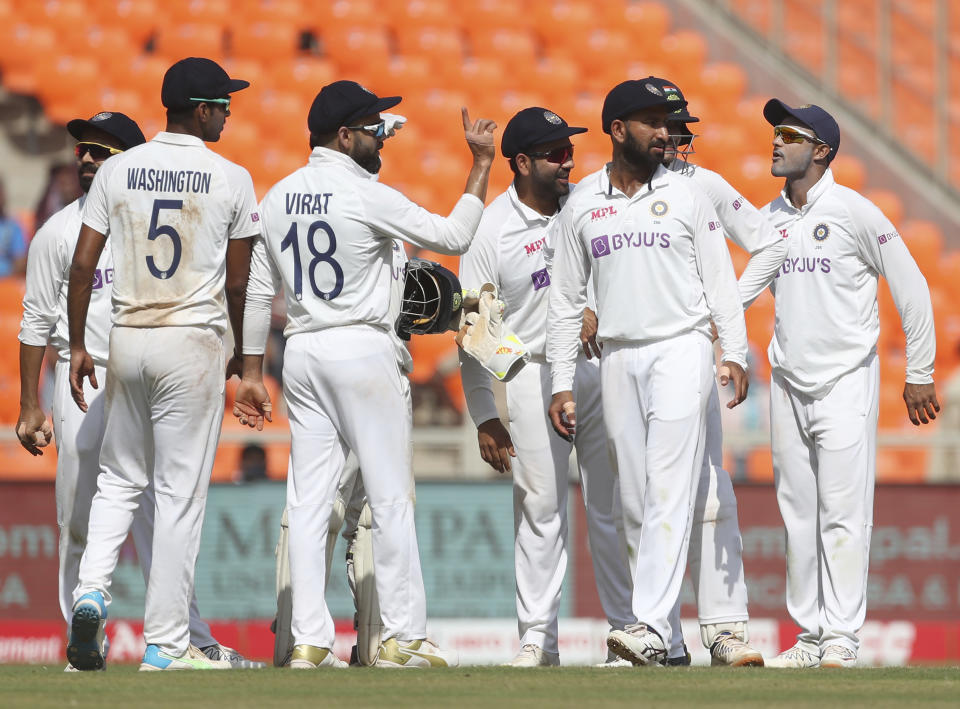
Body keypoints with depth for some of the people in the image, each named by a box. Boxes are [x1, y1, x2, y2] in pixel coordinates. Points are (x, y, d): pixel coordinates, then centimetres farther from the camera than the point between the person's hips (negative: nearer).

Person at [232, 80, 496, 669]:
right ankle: (404, 637, -1)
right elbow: (455, 237, -8)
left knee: (309, 499, 4)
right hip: (362, 350, -6)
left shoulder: (279, 197, 9)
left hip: (302, 354, 6)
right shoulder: (366, 196, -12)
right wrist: (483, 163, -1)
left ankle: (310, 641, 0)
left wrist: (252, 372, 17)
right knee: (392, 497, -1)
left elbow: (259, 290, 12)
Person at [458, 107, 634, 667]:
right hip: (533, 371, -2)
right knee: (540, 506, -1)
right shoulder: (491, 230, -5)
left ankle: (631, 628, 8)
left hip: (601, 364, 2)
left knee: (614, 502, 2)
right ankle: (538, 636, 5)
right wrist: (485, 418, -7)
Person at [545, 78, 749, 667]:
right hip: (618, 357, 3)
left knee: (669, 491, -14)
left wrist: (735, 353, -7)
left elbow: (720, 280, 4)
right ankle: (659, 626, 9)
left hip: (681, 348, -3)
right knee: (636, 502, 3)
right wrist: (562, 385, 7)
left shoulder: (687, 195, 4)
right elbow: (566, 300, 12)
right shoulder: (582, 205, 9)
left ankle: (652, 627, -23)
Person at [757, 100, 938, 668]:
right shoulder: (768, 219, 8)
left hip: (845, 381, -6)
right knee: (798, 512, 7)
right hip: (788, 384, 6)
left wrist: (919, 375, -4)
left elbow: (912, 289, -5)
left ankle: (843, 636, -6)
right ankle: (810, 633, 12)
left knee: (843, 513, -8)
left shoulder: (854, 213, -9)